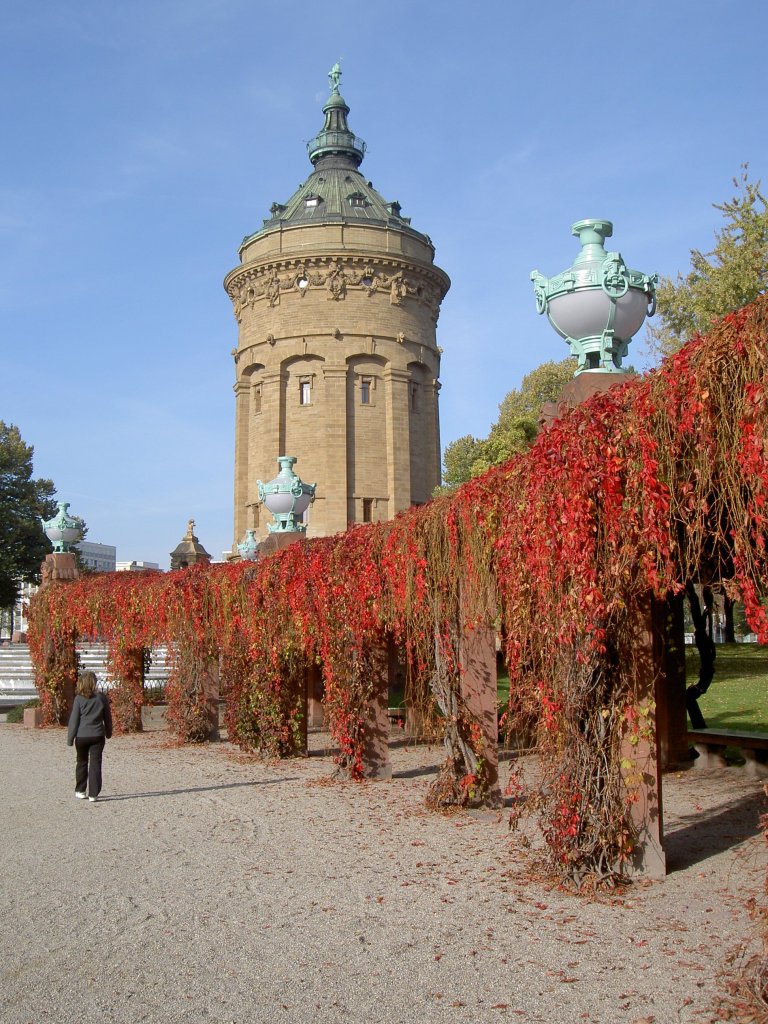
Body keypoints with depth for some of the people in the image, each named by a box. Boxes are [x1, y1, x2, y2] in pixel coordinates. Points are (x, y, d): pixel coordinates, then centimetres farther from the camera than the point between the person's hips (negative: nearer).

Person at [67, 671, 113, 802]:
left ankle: (80, 791, 26)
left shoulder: (79, 699, -8)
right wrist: (108, 732, 23)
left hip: (82, 736, 0)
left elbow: (74, 720, -6)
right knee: (95, 764, 2)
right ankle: (93, 794, 0)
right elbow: (107, 717, 8)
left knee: (82, 763, 17)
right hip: (97, 736, 0)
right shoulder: (102, 698, -2)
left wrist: (70, 738, 0)